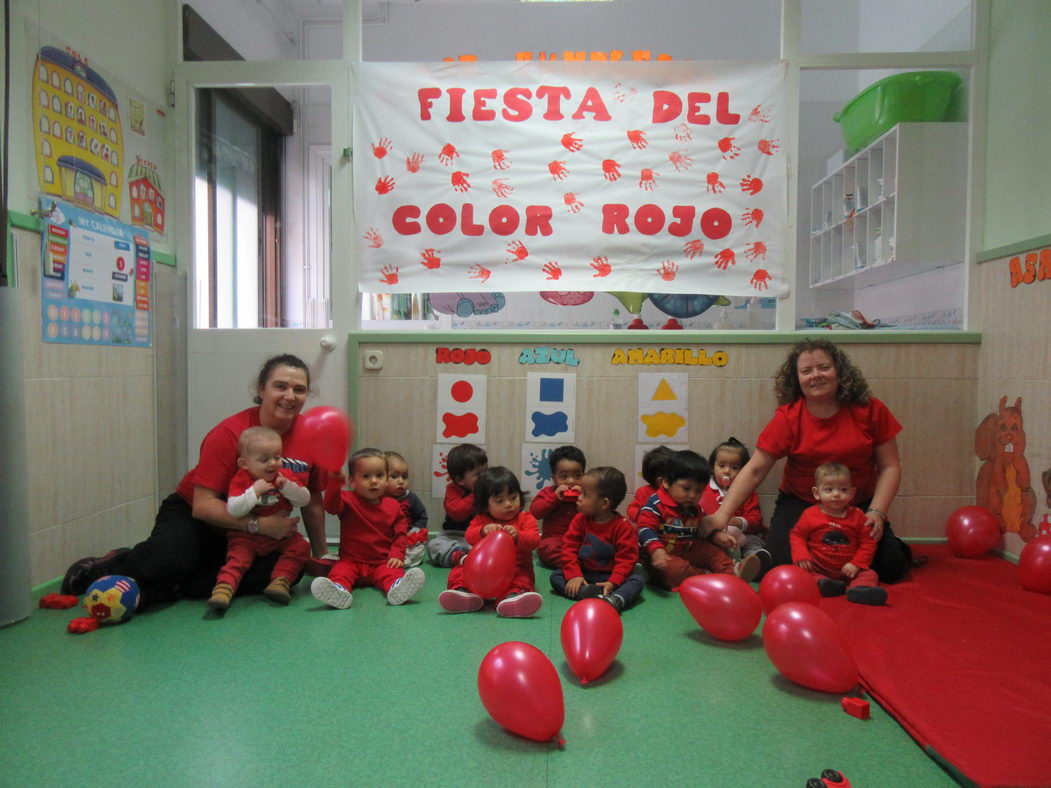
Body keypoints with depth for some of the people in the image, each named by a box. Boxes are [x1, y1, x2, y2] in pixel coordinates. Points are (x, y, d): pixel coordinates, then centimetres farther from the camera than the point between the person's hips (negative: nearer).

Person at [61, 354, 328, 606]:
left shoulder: (311, 437, -11)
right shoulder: (229, 433, -20)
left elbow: (312, 501, 2)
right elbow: (203, 505, -22)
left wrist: (321, 556, 7)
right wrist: (258, 525, -33)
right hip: (194, 516, -3)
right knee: (169, 560, -35)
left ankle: (168, 588, -16)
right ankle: (109, 566, 2)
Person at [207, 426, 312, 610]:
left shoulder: (285, 475, 1)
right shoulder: (241, 480, -9)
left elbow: (305, 499, -4)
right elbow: (233, 509, -22)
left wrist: (287, 487, -20)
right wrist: (254, 491, -30)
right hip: (248, 536, -3)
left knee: (300, 546, -17)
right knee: (238, 556, -25)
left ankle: (281, 580, -21)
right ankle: (224, 588, -31)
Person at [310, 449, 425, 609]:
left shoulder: (393, 506, 8)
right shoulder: (348, 500, 1)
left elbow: (400, 533, 10)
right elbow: (331, 506, -21)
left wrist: (396, 555, -7)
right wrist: (336, 480, -36)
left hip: (382, 562, 1)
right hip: (351, 560, 0)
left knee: (394, 572, -31)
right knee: (339, 571, -31)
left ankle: (397, 589, -60)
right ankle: (340, 591, -60)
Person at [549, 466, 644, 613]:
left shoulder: (623, 526, -12)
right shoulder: (580, 520, -1)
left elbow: (626, 558, -14)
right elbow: (569, 548, -3)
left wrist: (613, 582, -28)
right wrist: (574, 575, -17)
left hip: (609, 576, -3)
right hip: (584, 574, 3)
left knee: (638, 579, -27)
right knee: (555, 576, -16)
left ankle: (616, 599, -56)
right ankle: (588, 593, -39)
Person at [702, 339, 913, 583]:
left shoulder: (870, 410, -6)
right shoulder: (788, 417, -11)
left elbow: (889, 466, 0)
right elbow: (754, 470, -14)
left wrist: (877, 512, -15)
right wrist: (723, 514, -24)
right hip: (800, 504, -1)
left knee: (890, 568, -15)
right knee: (785, 563, -24)